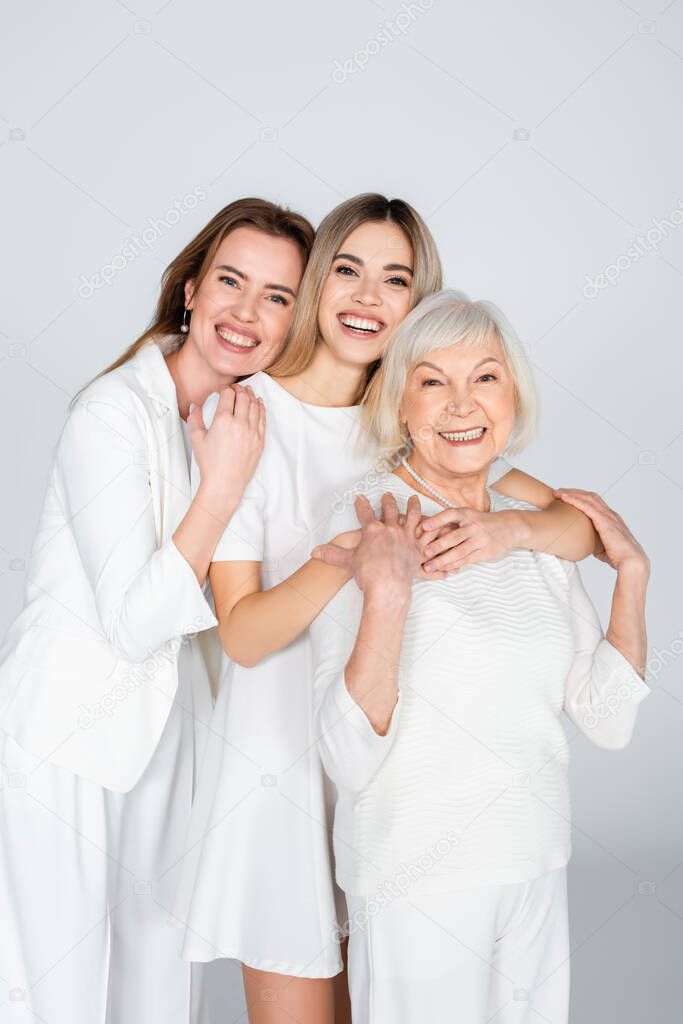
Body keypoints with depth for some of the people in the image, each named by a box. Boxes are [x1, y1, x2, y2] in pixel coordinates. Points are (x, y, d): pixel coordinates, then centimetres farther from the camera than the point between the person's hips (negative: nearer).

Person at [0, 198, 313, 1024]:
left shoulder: (247, 418, 3)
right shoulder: (116, 411, -20)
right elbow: (135, 620, -22)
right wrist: (226, 482, -25)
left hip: (166, 733, 7)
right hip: (67, 743, -7)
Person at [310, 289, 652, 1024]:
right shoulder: (363, 528, -15)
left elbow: (607, 722, 2)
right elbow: (350, 761, -21)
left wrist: (630, 570, -3)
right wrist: (385, 600, -33)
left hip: (537, 874, 5)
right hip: (416, 883, -5)